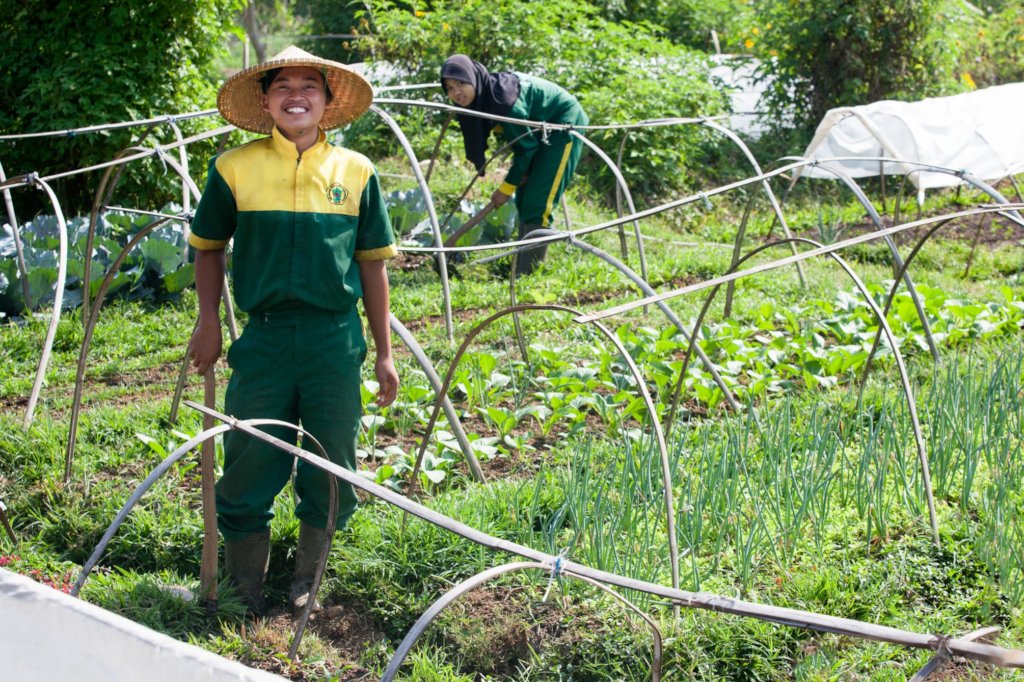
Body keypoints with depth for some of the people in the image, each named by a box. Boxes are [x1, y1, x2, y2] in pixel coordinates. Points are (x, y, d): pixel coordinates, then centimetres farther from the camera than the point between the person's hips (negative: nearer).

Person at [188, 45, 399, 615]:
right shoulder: (235, 168, -1)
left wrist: (384, 353, 7)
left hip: (336, 340, 1)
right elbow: (209, 247, 11)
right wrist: (209, 322, 4)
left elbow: (372, 263, 7)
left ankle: (308, 580, 28)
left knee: (331, 469, 8)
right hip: (263, 338, -1)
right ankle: (247, 587, 22)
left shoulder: (356, 171, 3)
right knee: (252, 465, 3)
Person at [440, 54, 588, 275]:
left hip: (564, 127, -10)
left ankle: (528, 273, -13)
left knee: (537, 206, -14)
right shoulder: (482, 96, -8)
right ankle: (521, 267, 20)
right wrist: (517, 173, 1)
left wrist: (507, 187, -13)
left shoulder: (503, 98, -33)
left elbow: (526, 146, -22)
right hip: (539, 131, 10)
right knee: (523, 201, 12)